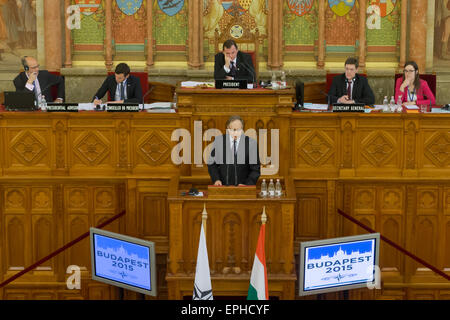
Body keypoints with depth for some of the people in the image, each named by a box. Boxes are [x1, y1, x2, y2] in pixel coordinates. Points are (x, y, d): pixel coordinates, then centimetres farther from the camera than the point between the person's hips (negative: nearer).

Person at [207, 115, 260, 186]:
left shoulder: (251, 143, 1)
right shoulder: (219, 141, 4)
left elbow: (255, 169, 4)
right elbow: (212, 164, 11)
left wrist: (247, 185, -9)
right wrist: (216, 179, -4)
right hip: (222, 186, 1)